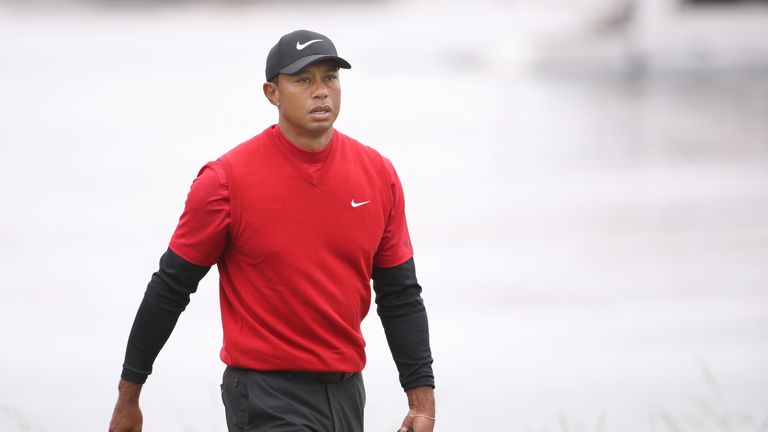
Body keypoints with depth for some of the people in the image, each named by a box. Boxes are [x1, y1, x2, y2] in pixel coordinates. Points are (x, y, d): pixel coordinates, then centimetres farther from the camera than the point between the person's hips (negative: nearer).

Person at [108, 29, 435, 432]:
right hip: (267, 395, -5)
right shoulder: (227, 179, -10)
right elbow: (171, 289, -3)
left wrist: (422, 396, 2)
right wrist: (128, 393, 1)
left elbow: (400, 297, 9)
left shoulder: (378, 175, 3)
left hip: (346, 394, 6)